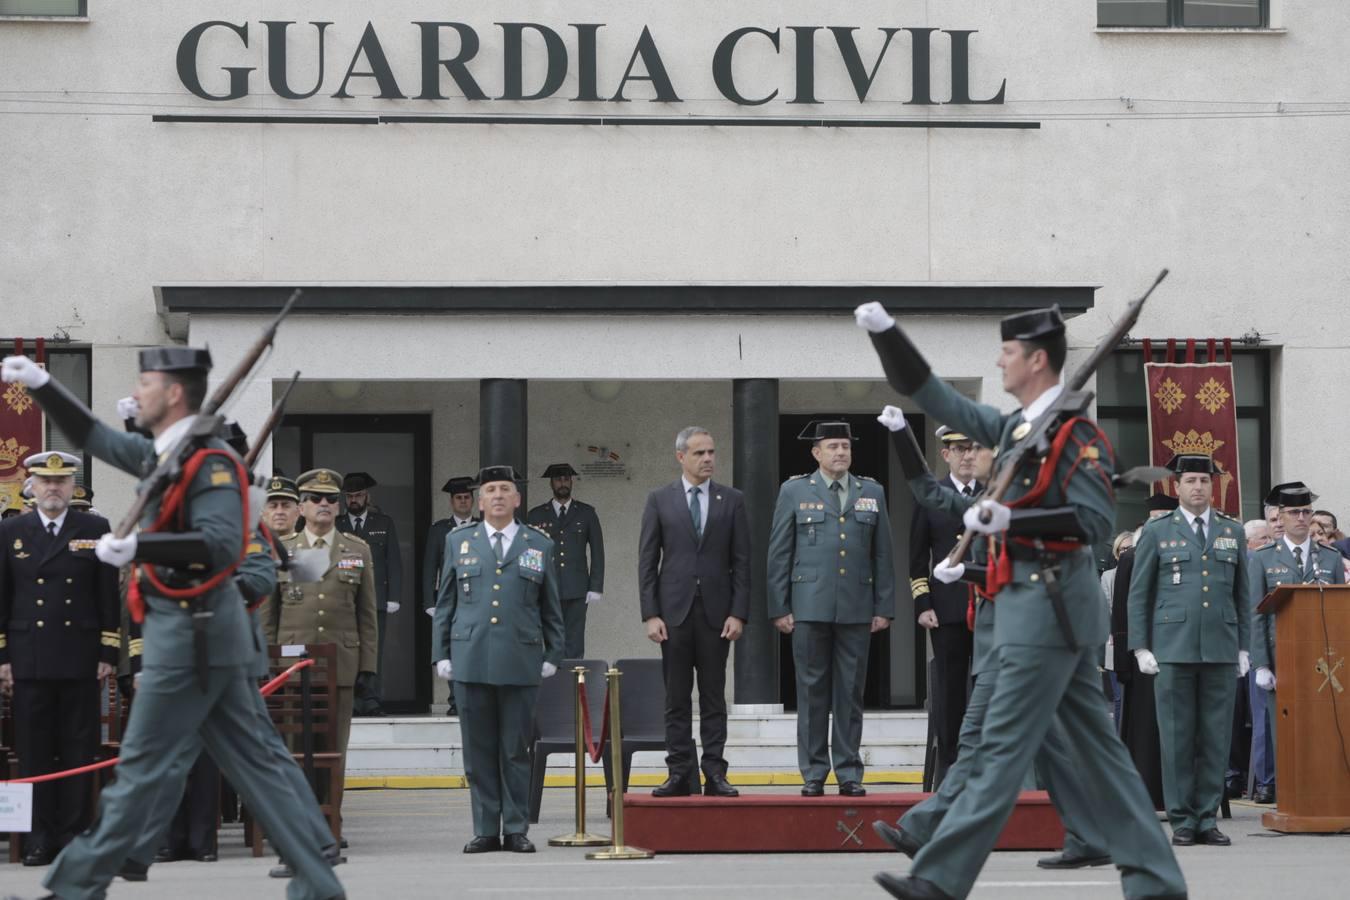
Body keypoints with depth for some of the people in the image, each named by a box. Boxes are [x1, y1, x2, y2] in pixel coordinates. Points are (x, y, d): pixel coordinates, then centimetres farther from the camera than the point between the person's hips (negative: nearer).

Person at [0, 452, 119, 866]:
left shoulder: (96, 531, 6)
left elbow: (109, 596, 5)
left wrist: (108, 653, -1)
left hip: (80, 661, -1)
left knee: (79, 751, 1)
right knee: (34, 754, 1)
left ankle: (74, 837, 5)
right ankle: (40, 838, 5)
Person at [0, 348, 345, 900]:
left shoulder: (210, 461, -16)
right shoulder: (164, 454, 11)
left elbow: (222, 544, -28)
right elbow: (93, 437, 20)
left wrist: (138, 547, -36)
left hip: (191, 633, -9)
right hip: (202, 631, 9)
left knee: (141, 766, 0)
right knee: (248, 761, 9)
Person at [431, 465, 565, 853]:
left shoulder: (540, 546, 10)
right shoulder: (459, 542, 12)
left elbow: (551, 607, 12)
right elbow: (445, 602, 12)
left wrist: (553, 655, 6)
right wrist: (441, 653, 6)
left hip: (520, 661, -1)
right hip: (470, 659, 1)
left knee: (516, 749, 1)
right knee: (479, 749, 2)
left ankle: (516, 830, 7)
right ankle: (485, 830, 7)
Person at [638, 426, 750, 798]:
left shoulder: (731, 500, 7)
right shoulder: (660, 500, 5)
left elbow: (741, 561, 4)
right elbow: (647, 561, 3)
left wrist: (738, 613, -4)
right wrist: (650, 614, -5)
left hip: (716, 612, 0)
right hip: (674, 611, 0)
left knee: (713, 696, 2)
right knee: (677, 698, 2)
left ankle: (715, 773, 3)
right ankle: (680, 773, 4)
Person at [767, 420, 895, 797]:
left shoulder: (872, 493, 11)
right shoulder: (794, 491, 6)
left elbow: (882, 555, 11)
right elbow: (779, 554, 4)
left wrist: (884, 608, 5)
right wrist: (779, 608, -2)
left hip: (856, 610, 2)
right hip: (810, 607, -2)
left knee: (850, 693, 4)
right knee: (812, 693, 0)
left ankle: (849, 773, 9)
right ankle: (813, 773, 5)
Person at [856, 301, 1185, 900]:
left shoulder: (1075, 435, -13)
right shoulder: (1014, 427, 12)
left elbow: (1096, 521, -18)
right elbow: (937, 399, 16)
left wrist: (1011, 521, -24)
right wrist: (885, 333, 9)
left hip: (1048, 605, -9)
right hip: (1046, 605, 9)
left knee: (1003, 748, -7)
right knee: (1096, 746, 9)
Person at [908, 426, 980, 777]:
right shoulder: (929, 498, 7)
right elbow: (918, 558, 7)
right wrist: (923, 604, -2)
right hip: (948, 611, 0)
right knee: (952, 690, 2)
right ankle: (949, 765, 6)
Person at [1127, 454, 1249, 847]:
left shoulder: (1232, 532, 14)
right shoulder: (1157, 532, 7)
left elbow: (1242, 594, 15)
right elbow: (1138, 595, 6)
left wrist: (1244, 647, 9)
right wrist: (1141, 648, -2)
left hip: (1222, 650, 2)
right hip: (1174, 649, -2)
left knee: (1216, 738, 1)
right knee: (1177, 737, -2)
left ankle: (1207, 818, 7)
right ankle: (1182, 820, 3)